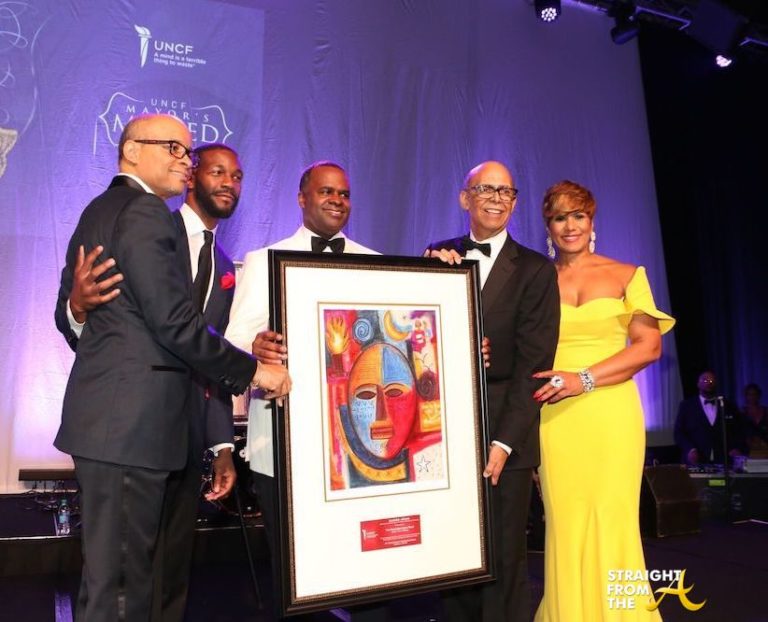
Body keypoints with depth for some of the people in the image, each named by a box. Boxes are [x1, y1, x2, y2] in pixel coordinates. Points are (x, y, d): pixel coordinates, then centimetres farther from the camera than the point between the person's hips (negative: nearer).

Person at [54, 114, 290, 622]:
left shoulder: (98, 211, 19)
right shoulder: (146, 213, -12)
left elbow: (68, 317, 21)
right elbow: (175, 321, -19)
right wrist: (251, 371, -10)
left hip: (104, 418, 10)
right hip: (131, 423, -10)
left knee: (110, 574, 18)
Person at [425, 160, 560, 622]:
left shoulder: (535, 270, -1)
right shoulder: (438, 256, 8)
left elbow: (533, 363, -7)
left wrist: (504, 442, -14)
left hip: (506, 432, -2)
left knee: (505, 557, 6)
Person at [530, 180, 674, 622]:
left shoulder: (626, 276, 7)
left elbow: (649, 345, -1)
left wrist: (585, 378, -13)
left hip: (611, 415, -1)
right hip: (555, 417, 1)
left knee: (611, 521, 1)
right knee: (565, 524, 3)